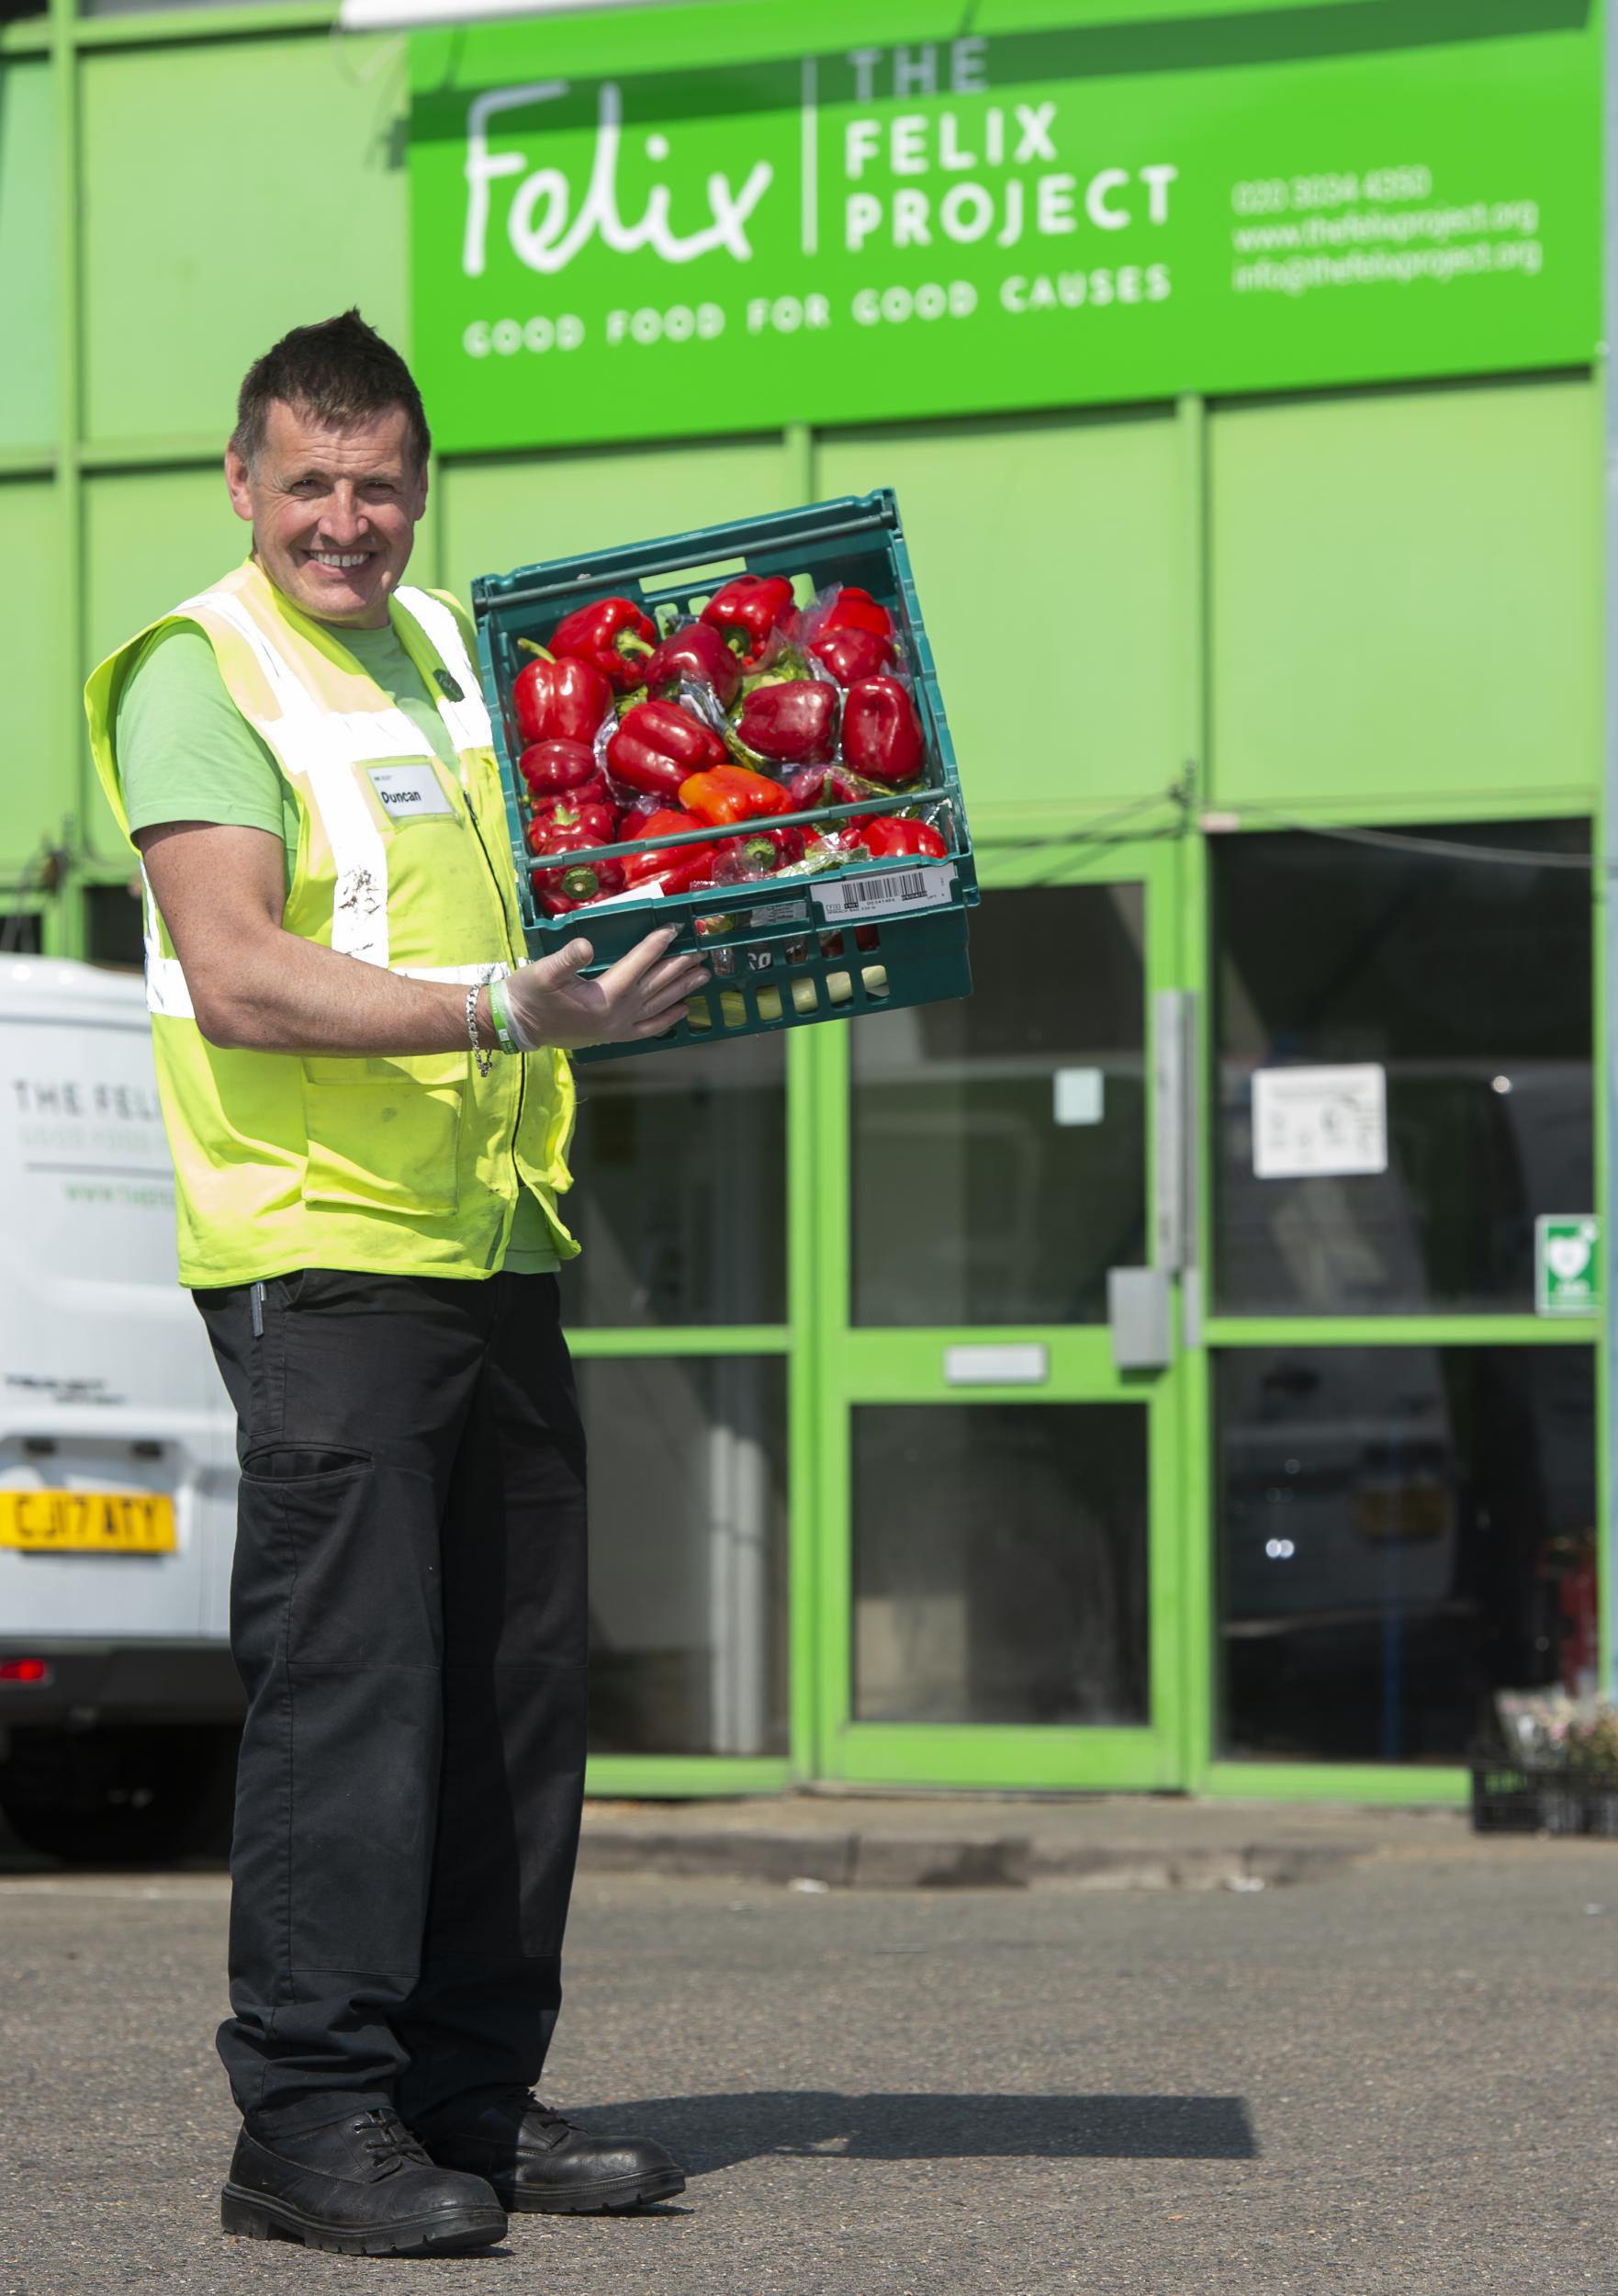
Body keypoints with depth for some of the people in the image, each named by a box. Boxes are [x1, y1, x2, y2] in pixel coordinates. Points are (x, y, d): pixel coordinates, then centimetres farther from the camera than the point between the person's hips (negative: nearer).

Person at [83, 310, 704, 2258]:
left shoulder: (448, 651, 18)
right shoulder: (200, 676, -6)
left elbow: (551, 892, 32)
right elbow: (238, 973, -19)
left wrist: (667, 959, 12)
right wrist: (503, 1007, -27)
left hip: (496, 1247, 8)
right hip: (321, 1252, -8)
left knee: (515, 1688, 9)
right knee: (347, 1686, -8)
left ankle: (474, 2091, 18)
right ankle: (310, 2117, -3)